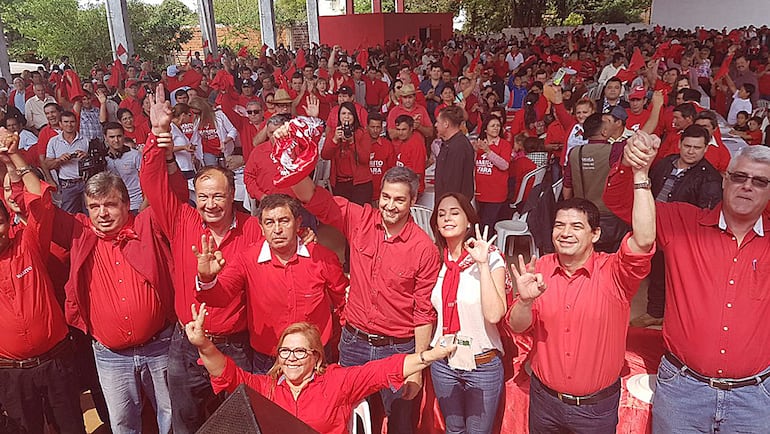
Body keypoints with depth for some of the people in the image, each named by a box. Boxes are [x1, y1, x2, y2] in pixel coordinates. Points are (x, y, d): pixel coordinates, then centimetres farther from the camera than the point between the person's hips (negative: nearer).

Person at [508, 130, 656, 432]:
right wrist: (526, 301, -27)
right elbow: (518, 326, -6)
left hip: (596, 407, -2)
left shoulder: (613, 273, -14)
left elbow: (644, 240, -33)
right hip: (544, 399, 2)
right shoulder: (538, 269, -6)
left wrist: (640, 175, -36)